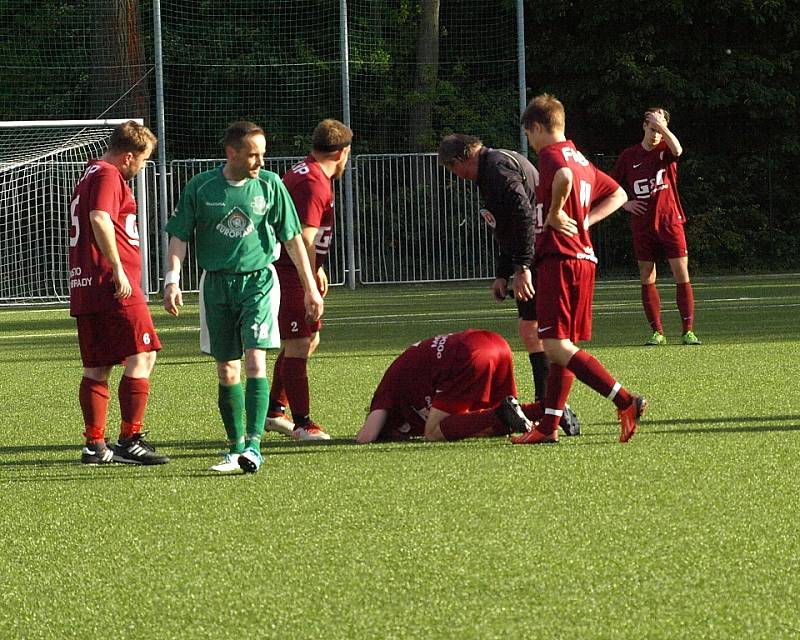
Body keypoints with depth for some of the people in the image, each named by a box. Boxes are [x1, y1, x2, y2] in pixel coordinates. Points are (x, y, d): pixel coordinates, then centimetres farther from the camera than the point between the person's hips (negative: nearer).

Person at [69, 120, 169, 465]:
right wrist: (118, 269, -24)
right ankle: (130, 440, -10)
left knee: (96, 368, 10)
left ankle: (95, 445, 9)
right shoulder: (108, 176, -8)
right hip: (114, 286, -10)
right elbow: (100, 219, -24)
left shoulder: (89, 175, 23)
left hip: (84, 289, 10)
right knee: (142, 357, -7)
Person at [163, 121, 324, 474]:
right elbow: (179, 236, 2)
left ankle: (253, 444, -21)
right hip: (217, 283, 1)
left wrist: (311, 288, 5)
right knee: (227, 371, 5)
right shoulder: (201, 187, -2)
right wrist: (172, 279, -12)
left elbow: (292, 238, 6)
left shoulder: (269, 185, -1)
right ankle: (236, 448, 14)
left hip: (258, 281, -1)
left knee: (255, 362, -16)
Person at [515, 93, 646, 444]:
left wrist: (554, 213, -18)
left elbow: (564, 177, -32)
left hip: (559, 259, -10)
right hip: (585, 259, 10)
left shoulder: (551, 154, -8)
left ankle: (626, 402, -21)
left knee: (556, 346, -13)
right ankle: (549, 426, 14)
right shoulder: (581, 159, 19)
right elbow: (618, 195, 29)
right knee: (562, 347, 12)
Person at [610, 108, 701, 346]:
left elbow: (677, 150, -25)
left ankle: (688, 331, -3)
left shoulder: (665, 149, 1)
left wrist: (662, 125, -25)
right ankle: (657, 332, 6)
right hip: (642, 226, 2)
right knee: (647, 279, 1)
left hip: (670, 221, -2)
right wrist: (625, 203, 0)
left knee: (682, 275, -6)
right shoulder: (629, 156, 6)